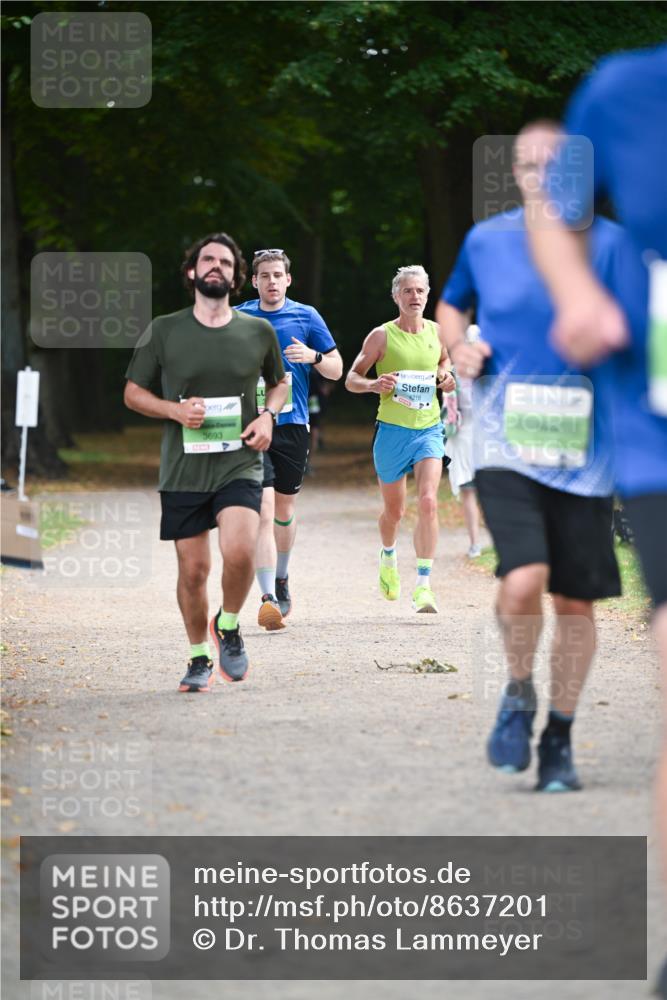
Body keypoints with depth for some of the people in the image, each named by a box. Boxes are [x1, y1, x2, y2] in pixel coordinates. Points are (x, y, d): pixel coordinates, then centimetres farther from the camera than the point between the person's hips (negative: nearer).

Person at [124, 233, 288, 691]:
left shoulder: (259, 332, 5)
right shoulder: (163, 331, 1)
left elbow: (280, 383, 22)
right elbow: (133, 393, 8)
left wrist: (269, 416, 1)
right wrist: (174, 409, -10)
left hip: (240, 465, 0)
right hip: (183, 470, 1)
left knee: (239, 551, -23)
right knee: (193, 570, 3)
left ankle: (228, 624, 6)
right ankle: (200, 659, 24)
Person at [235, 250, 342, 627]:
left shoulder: (306, 316, 5)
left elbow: (336, 369, 7)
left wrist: (313, 356, -13)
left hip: (293, 424, 2)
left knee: (285, 509, 14)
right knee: (263, 509, -15)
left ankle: (281, 579, 39)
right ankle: (268, 599, -22)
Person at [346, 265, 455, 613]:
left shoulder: (436, 332, 5)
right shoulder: (382, 336, -5)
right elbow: (351, 379, -1)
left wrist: (445, 376, 4)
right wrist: (374, 384, -22)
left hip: (429, 429, 2)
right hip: (392, 430, -2)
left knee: (428, 502, -18)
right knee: (393, 510, 11)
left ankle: (423, 585, -18)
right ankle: (388, 558, 45)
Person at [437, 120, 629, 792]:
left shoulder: (609, 243, -1)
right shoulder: (485, 241, 5)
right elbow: (450, 305, 24)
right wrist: (458, 346, 4)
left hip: (583, 450, 1)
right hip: (506, 443, -1)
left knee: (574, 601, 6)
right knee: (524, 581, -21)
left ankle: (559, 740, 25)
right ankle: (518, 694, 8)